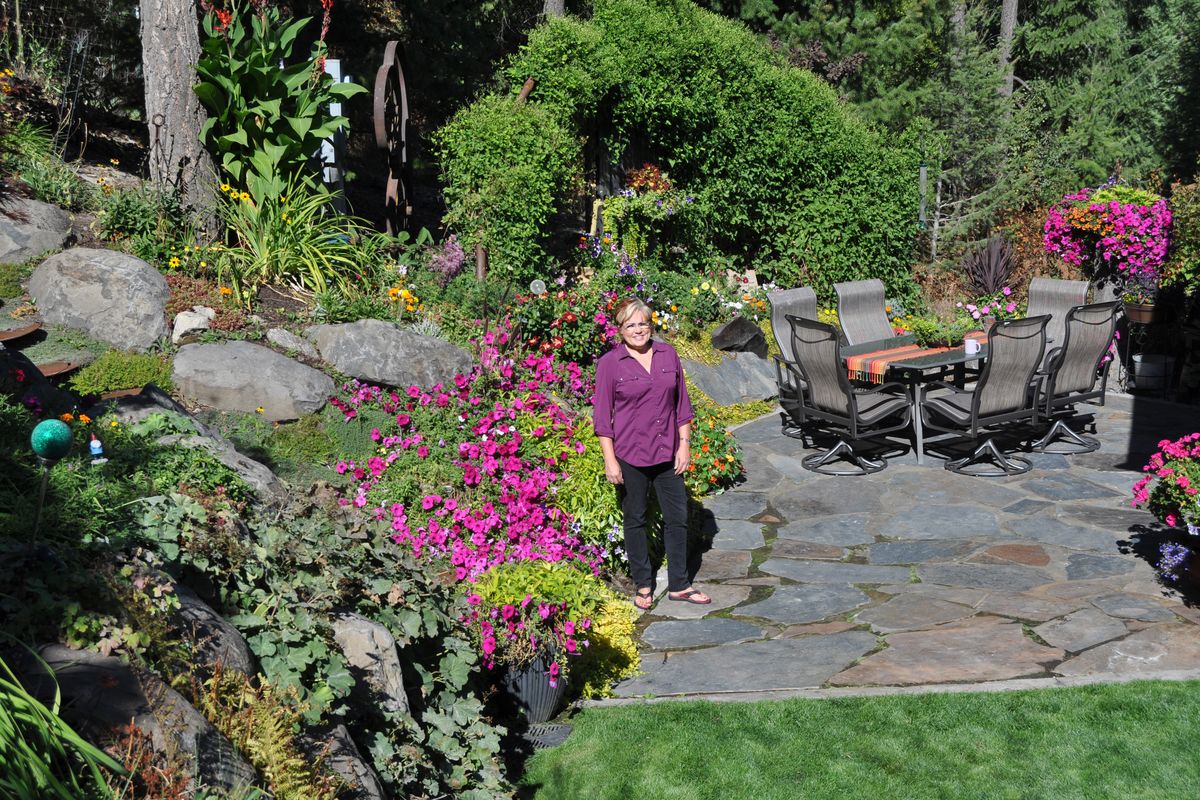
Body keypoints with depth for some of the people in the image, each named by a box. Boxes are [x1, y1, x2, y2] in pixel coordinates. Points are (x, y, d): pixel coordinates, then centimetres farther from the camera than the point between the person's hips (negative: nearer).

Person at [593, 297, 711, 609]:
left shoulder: (668, 354, 4)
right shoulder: (609, 364, -7)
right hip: (630, 454, -4)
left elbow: (681, 402, 9)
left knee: (677, 517, 8)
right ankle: (643, 586, 23)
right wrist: (610, 460, -10)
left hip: (667, 452, 4)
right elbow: (602, 417, -6)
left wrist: (684, 444, 4)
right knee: (635, 520, 9)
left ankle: (679, 585, 21)